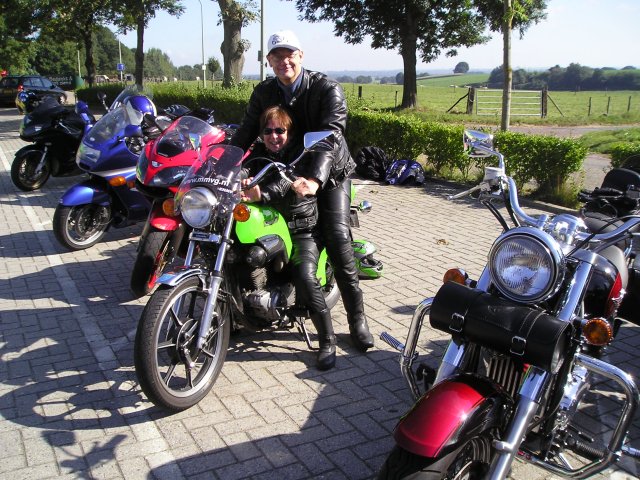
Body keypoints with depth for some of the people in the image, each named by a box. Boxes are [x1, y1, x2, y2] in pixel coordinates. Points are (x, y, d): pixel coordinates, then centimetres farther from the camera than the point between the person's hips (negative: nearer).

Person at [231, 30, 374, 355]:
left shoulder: (328, 90, -16)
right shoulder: (263, 93, 0)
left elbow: (330, 136, -30)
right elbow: (245, 134, -6)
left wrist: (314, 179, -46)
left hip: (329, 173, -5)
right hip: (285, 171, 5)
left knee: (337, 237, -20)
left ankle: (357, 317, -11)